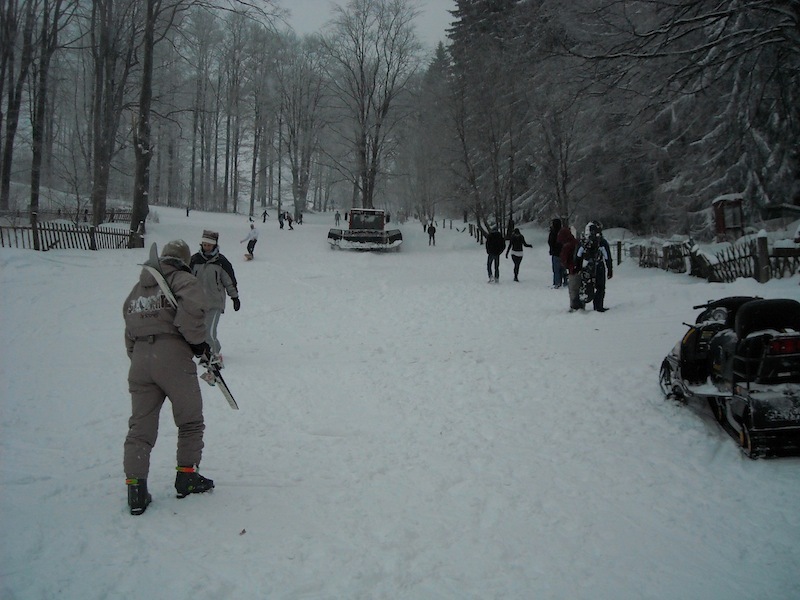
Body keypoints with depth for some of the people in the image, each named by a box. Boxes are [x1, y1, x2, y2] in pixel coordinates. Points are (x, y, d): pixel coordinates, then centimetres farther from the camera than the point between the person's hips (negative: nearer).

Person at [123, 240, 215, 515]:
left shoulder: (136, 290, 22)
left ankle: (135, 487, 4)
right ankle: (187, 475, 18)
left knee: (140, 427, 9)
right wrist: (197, 340, -7)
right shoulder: (181, 279, 0)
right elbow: (192, 307, -20)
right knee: (190, 420, 11)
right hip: (172, 357, -6)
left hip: (139, 360, 6)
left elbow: (130, 332, 21)